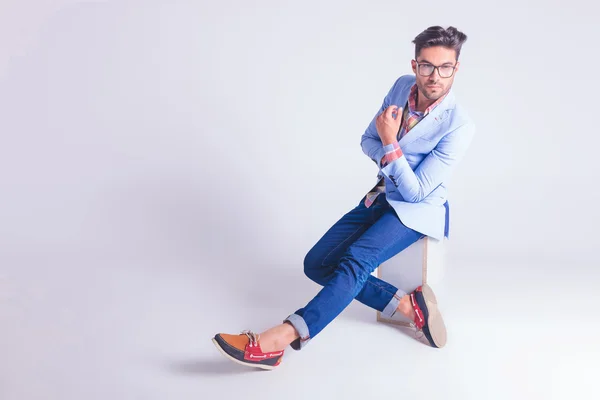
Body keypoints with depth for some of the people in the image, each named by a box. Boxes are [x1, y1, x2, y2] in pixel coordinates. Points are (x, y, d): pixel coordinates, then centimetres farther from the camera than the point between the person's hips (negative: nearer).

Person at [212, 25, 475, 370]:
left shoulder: (459, 126, -22)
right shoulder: (403, 86, -4)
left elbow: (416, 192, -20)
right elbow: (368, 141, 7)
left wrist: (390, 145, -26)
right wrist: (388, 157, -14)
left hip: (418, 209, -7)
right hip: (383, 197, 7)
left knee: (356, 259, -33)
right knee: (317, 264, -7)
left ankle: (279, 339, -38)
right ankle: (407, 305, -9)